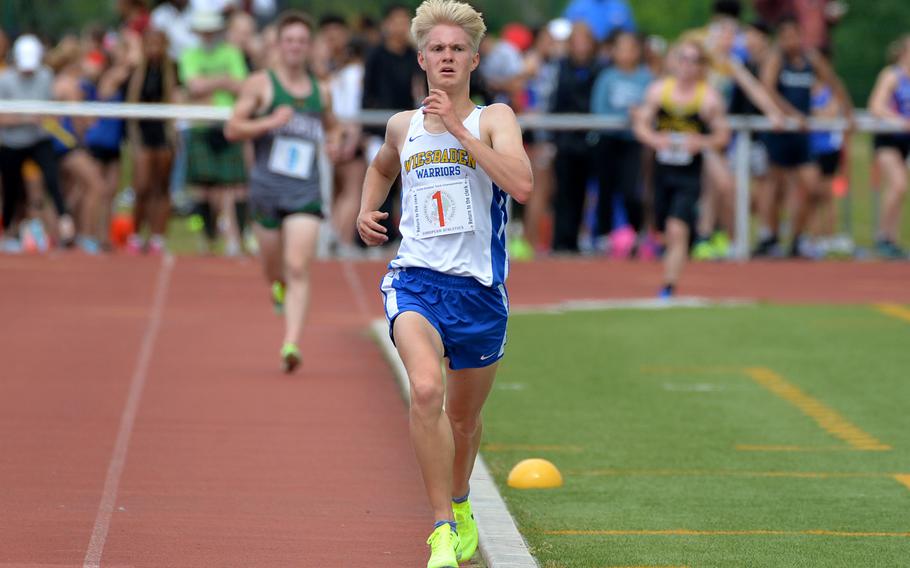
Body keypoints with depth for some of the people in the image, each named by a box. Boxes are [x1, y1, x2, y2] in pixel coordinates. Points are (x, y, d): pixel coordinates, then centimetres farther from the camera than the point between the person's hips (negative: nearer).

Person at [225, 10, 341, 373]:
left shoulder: (321, 91, 12)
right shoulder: (260, 84, 1)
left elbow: (331, 125, 30)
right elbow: (232, 129, -3)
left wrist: (333, 141, 7)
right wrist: (270, 122, -17)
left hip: (306, 192, 1)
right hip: (267, 188, -1)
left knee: (298, 269, -14)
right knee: (274, 268, 12)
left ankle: (291, 344, -21)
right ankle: (280, 287, 50)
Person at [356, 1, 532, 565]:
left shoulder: (494, 119, -2)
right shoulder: (403, 126, 9)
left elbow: (522, 184, -21)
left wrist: (457, 127, -20)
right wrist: (367, 209, 15)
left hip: (479, 288, 0)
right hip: (415, 280, 0)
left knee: (465, 417, 15)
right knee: (425, 389, -27)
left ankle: (459, 504, 47)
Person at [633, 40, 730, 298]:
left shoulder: (709, 97, -6)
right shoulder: (658, 90, 1)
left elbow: (722, 136, 0)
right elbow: (641, 125, 6)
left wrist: (702, 142, -20)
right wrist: (655, 139, -15)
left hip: (690, 173, -3)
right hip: (662, 169, 3)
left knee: (678, 230, -16)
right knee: (667, 232, 12)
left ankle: (669, 286, -15)